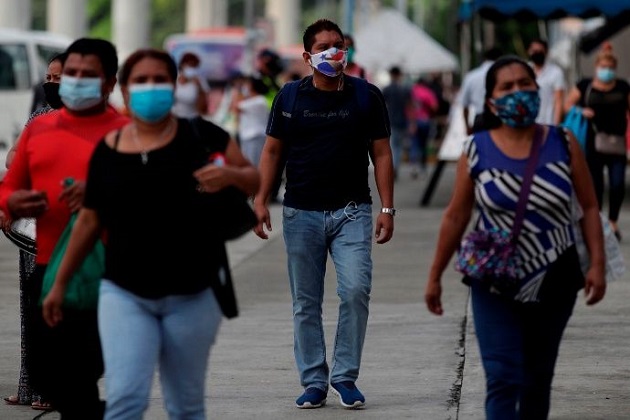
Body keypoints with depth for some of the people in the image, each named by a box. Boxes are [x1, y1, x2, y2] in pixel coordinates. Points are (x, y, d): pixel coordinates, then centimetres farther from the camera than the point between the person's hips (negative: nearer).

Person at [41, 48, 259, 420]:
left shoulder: (200, 137, -2)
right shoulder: (108, 150, 4)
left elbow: (254, 180, 4)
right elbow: (90, 221, 13)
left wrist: (229, 176, -19)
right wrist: (61, 284, 17)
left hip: (192, 295, -1)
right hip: (125, 294, 1)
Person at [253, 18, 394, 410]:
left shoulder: (367, 96, 3)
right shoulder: (290, 97, 5)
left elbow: (381, 153, 4)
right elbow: (273, 151, 9)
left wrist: (388, 208, -3)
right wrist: (261, 199, -1)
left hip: (352, 211, -1)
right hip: (301, 213, 1)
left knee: (356, 291, -15)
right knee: (306, 303, 4)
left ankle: (345, 376, -1)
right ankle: (314, 382, 13)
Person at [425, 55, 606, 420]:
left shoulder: (564, 144, -2)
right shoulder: (477, 151, -4)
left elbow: (590, 207, 2)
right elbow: (456, 217, 3)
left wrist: (597, 264, -7)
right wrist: (435, 276, 6)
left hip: (554, 281, 2)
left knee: (538, 378, 13)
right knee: (503, 379, -11)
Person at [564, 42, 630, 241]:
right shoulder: (585, 86, 2)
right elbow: (568, 105, 8)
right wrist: (581, 111, -12)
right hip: (593, 144, 0)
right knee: (595, 185, 6)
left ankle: (613, 222, 11)